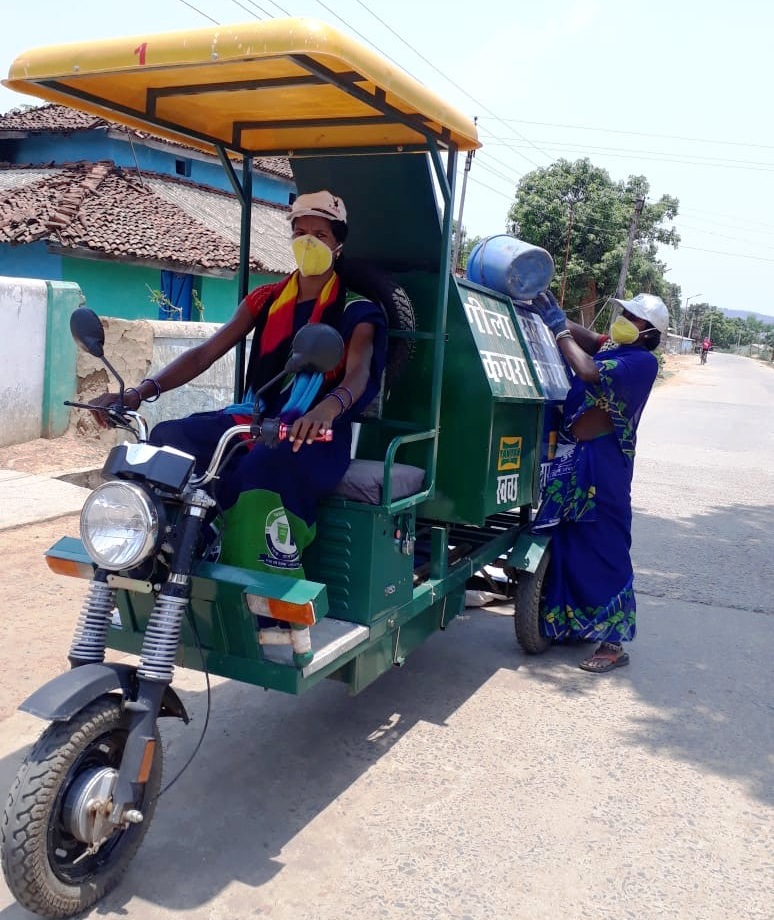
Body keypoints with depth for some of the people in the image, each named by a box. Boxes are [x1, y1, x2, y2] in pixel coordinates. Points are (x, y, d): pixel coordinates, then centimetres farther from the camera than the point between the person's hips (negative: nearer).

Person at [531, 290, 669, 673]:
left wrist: (559, 328, -16)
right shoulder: (609, 348, 15)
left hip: (601, 464, -9)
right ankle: (568, 623, 31)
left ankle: (613, 643, 7)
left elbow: (592, 373, -25)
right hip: (571, 457, 9)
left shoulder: (642, 361, -11)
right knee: (566, 543, 15)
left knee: (603, 551, -3)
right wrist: (551, 309, -6)